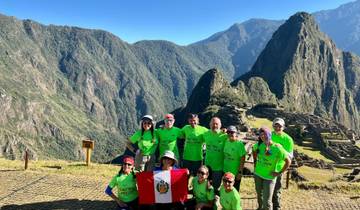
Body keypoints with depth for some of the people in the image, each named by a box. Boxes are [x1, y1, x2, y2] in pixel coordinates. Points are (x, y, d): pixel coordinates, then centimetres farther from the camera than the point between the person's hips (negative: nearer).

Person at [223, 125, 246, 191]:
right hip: (226, 171, 6)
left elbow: (242, 160, -16)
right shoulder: (226, 142, 1)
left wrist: (240, 172, -16)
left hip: (235, 173, -6)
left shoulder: (239, 144, -17)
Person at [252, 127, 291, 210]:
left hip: (269, 177, -5)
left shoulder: (277, 148, -22)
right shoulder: (259, 144, -9)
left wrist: (279, 173, -13)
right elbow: (254, 150, 15)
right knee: (259, 193, 26)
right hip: (257, 174, 5)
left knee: (267, 201, 0)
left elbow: (288, 161, -16)